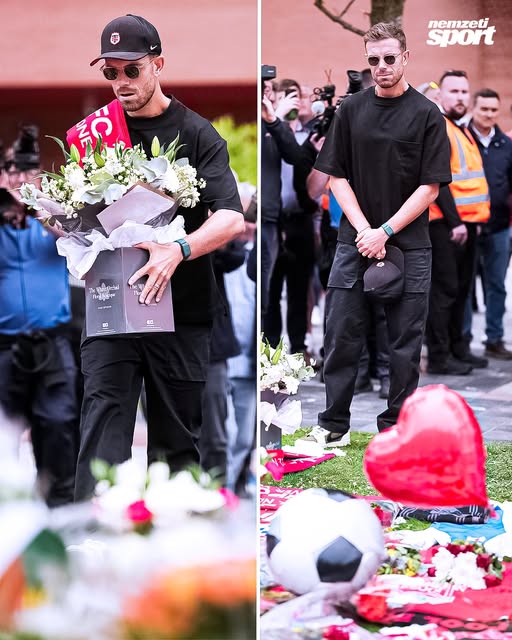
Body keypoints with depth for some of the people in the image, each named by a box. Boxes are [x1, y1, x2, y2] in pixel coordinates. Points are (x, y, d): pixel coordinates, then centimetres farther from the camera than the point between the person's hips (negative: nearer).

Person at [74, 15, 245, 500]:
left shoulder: (196, 134, -1)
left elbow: (230, 219, -13)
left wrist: (178, 250, -32)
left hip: (181, 310, -1)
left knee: (176, 441, 8)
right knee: (102, 427, -11)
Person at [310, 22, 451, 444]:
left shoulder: (427, 115, -3)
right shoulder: (351, 110, 6)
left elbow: (430, 187, -6)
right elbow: (337, 176, 5)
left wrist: (385, 232, -14)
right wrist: (364, 230, -9)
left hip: (408, 246, -2)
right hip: (355, 242, 2)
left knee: (405, 343, 3)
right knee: (341, 336, 2)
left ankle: (395, 426, 13)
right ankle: (334, 422, 12)